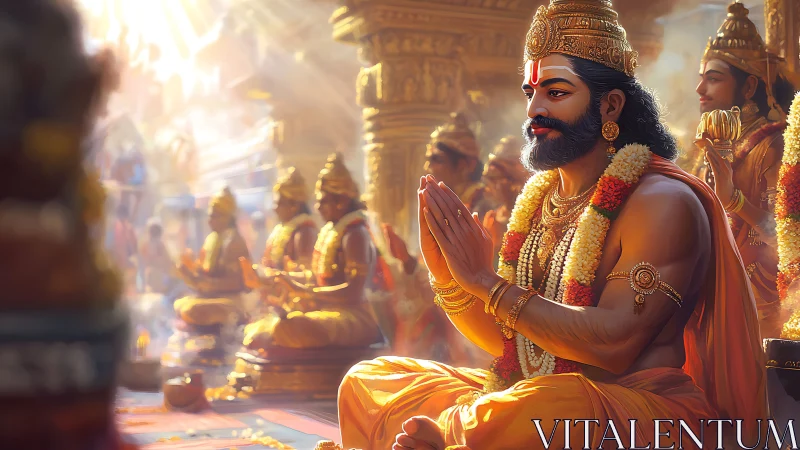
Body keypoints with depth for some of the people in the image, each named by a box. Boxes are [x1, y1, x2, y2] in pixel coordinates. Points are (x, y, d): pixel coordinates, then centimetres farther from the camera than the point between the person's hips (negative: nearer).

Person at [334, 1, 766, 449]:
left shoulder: (663, 203, -11)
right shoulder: (537, 201, 12)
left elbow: (614, 345, -22)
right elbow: (508, 343, 13)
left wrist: (487, 283, -20)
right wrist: (448, 277, -6)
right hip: (532, 395, 7)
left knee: (523, 411, -38)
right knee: (366, 381, -3)